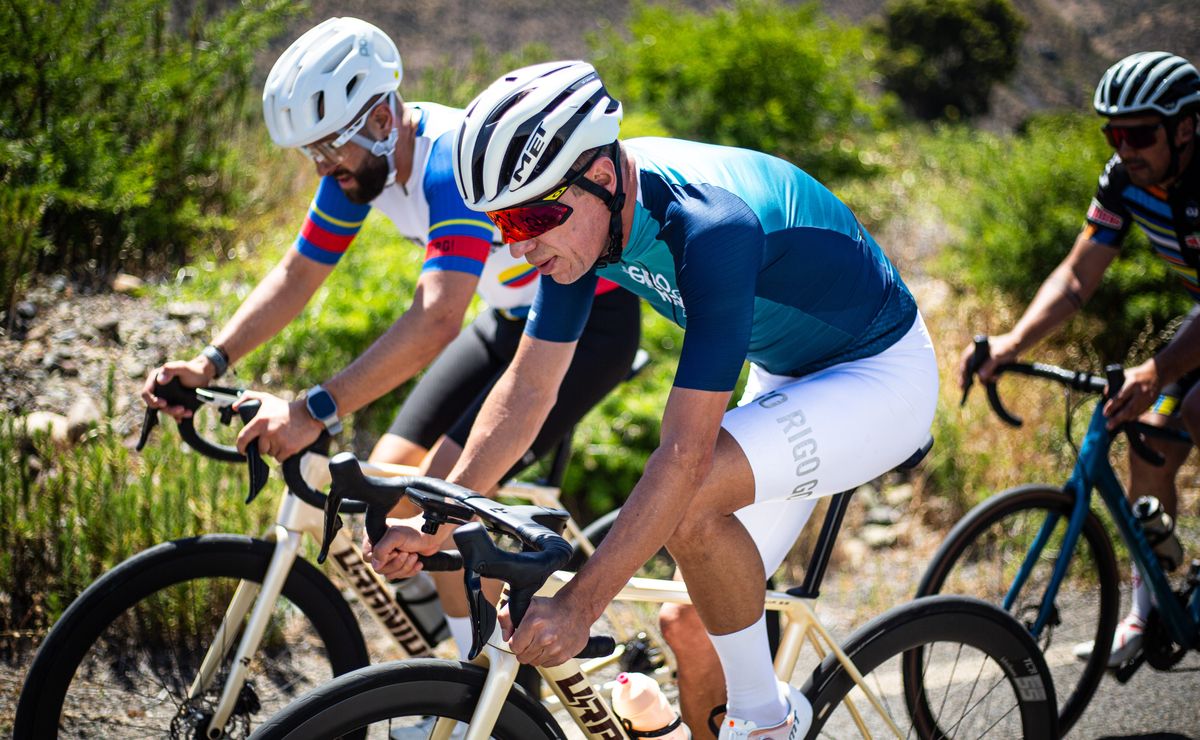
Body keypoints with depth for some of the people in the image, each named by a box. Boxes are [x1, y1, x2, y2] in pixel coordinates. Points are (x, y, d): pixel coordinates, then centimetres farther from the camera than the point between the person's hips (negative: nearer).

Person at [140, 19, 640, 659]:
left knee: (447, 486, -22)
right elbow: (296, 276, 0)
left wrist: (315, 411, -50)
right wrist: (209, 363, -14)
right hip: (513, 318, 9)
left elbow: (437, 319, -44)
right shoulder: (360, 161, -6)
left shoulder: (455, 161, -33)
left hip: (592, 316, -9)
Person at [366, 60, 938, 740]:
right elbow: (528, 388, -3)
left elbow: (685, 452, -39)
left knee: (692, 501, -32)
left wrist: (578, 605, -40)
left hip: (882, 377, -8)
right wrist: (436, 523, -9)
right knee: (692, 633, 3)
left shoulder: (711, 226, -36)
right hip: (787, 373, 8)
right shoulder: (580, 212, -12)